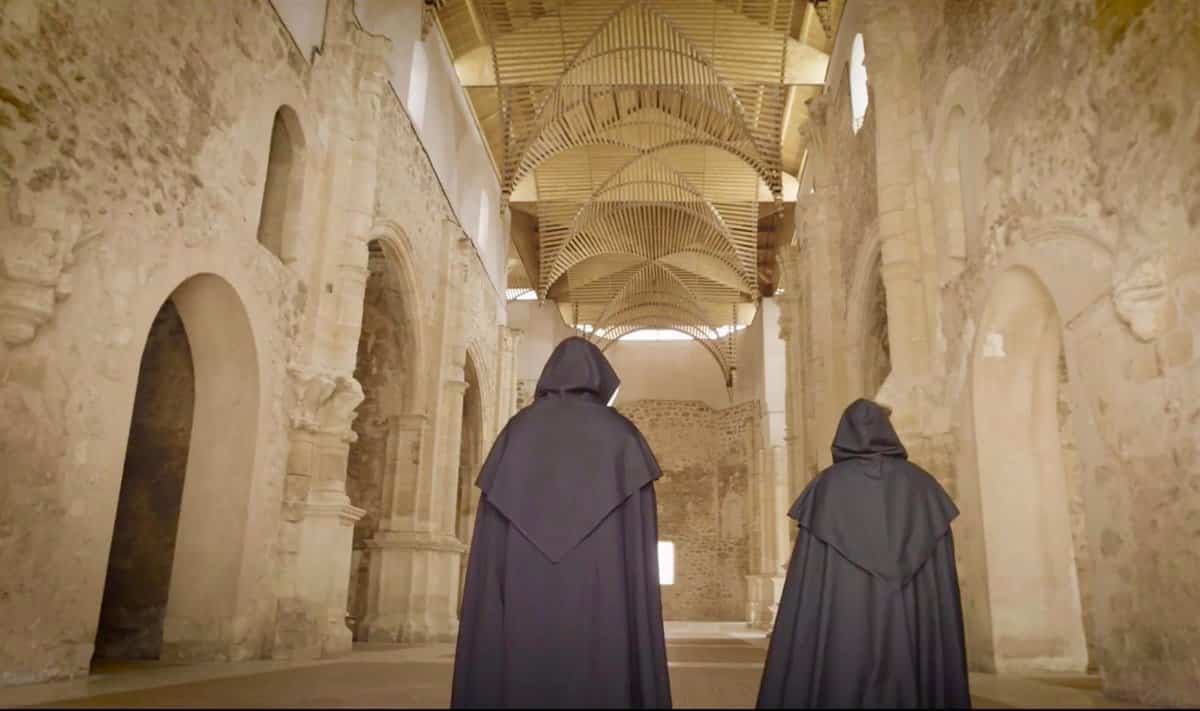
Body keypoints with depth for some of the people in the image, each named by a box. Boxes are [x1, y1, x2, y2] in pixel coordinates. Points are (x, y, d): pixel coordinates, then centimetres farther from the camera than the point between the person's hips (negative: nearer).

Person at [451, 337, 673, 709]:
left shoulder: (517, 429, 9)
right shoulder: (621, 434, 5)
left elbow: (490, 540, 5)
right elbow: (639, 539, -2)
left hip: (522, 595, 2)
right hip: (601, 601, -2)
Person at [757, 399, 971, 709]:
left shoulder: (826, 486, 1)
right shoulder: (923, 485, 8)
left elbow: (807, 582, -4)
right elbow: (944, 583, 4)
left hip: (841, 632, -2)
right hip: (914, 635, 2)